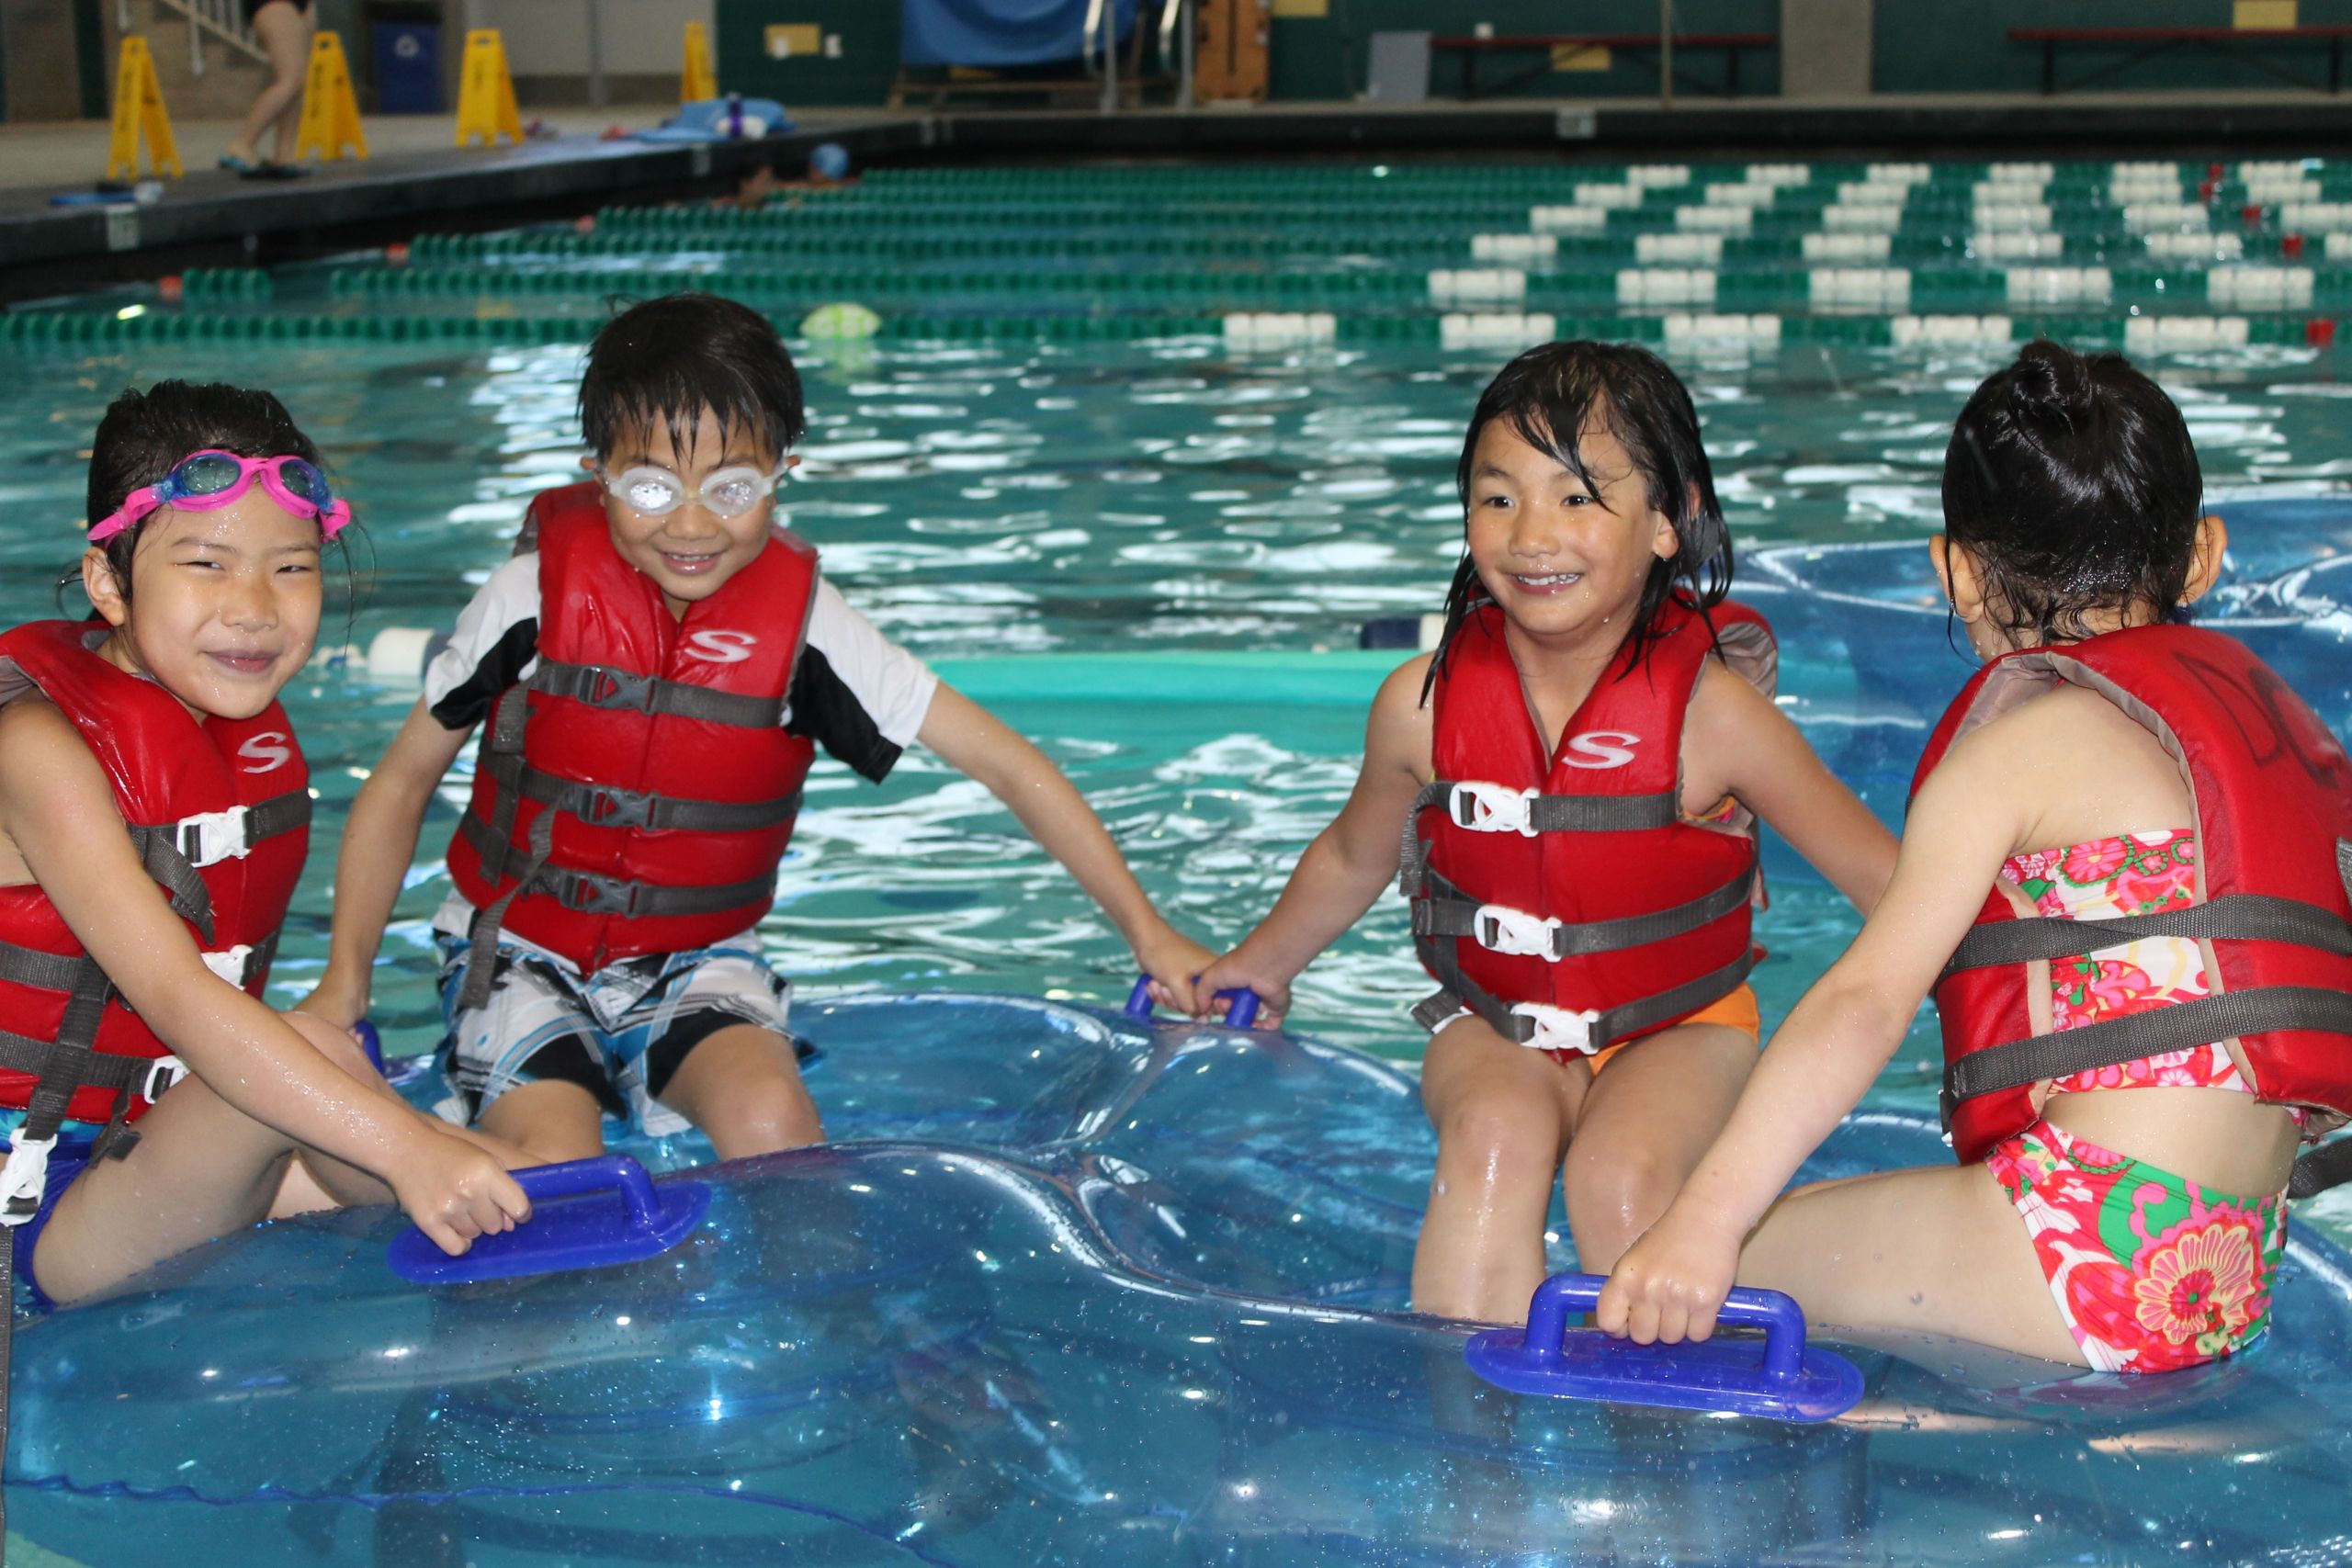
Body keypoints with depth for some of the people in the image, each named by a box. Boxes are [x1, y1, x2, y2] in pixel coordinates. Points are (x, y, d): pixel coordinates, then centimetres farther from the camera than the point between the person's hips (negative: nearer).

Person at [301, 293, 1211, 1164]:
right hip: (521, 950, -1)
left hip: (695, 964, 1)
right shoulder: (539, 595, -13)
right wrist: (345, 977, -11)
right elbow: (403, 780, -1)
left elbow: (1007, 765, -8)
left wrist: (1147, 932, -11)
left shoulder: (801, 621, -11)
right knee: (553, 1174, -26)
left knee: (771, 1127, -28)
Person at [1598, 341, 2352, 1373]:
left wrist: (1708, 1219, -22)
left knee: (1744, 1253, -2)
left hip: (2097, 1246, -8)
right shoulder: (2255, 696, 16)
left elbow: (1869, 997, -17)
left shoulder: (2036, 732, -7)